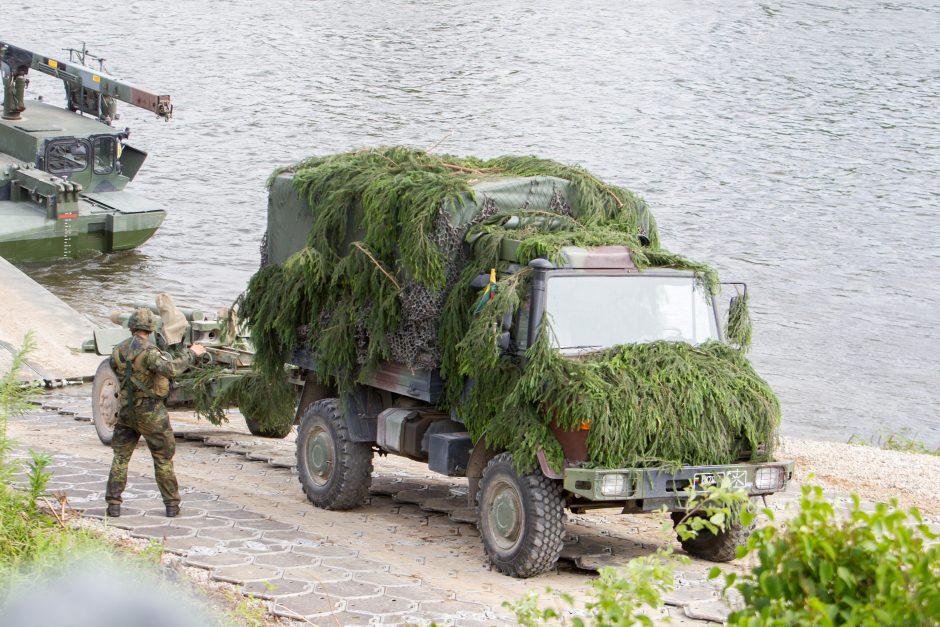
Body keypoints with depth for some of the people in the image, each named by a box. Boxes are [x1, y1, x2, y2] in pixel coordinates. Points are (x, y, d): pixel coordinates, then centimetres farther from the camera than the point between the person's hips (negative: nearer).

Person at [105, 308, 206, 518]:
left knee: (121, 457, 11)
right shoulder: (148, 351, -17)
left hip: (126, 411, 5)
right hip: (150, 412, -5)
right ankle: (172, 504, 8)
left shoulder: (117, 351, 2)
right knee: (163, 458, 5)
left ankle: (113, 504, 5)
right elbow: (170, 369, -31)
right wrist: (191, 354, -20)